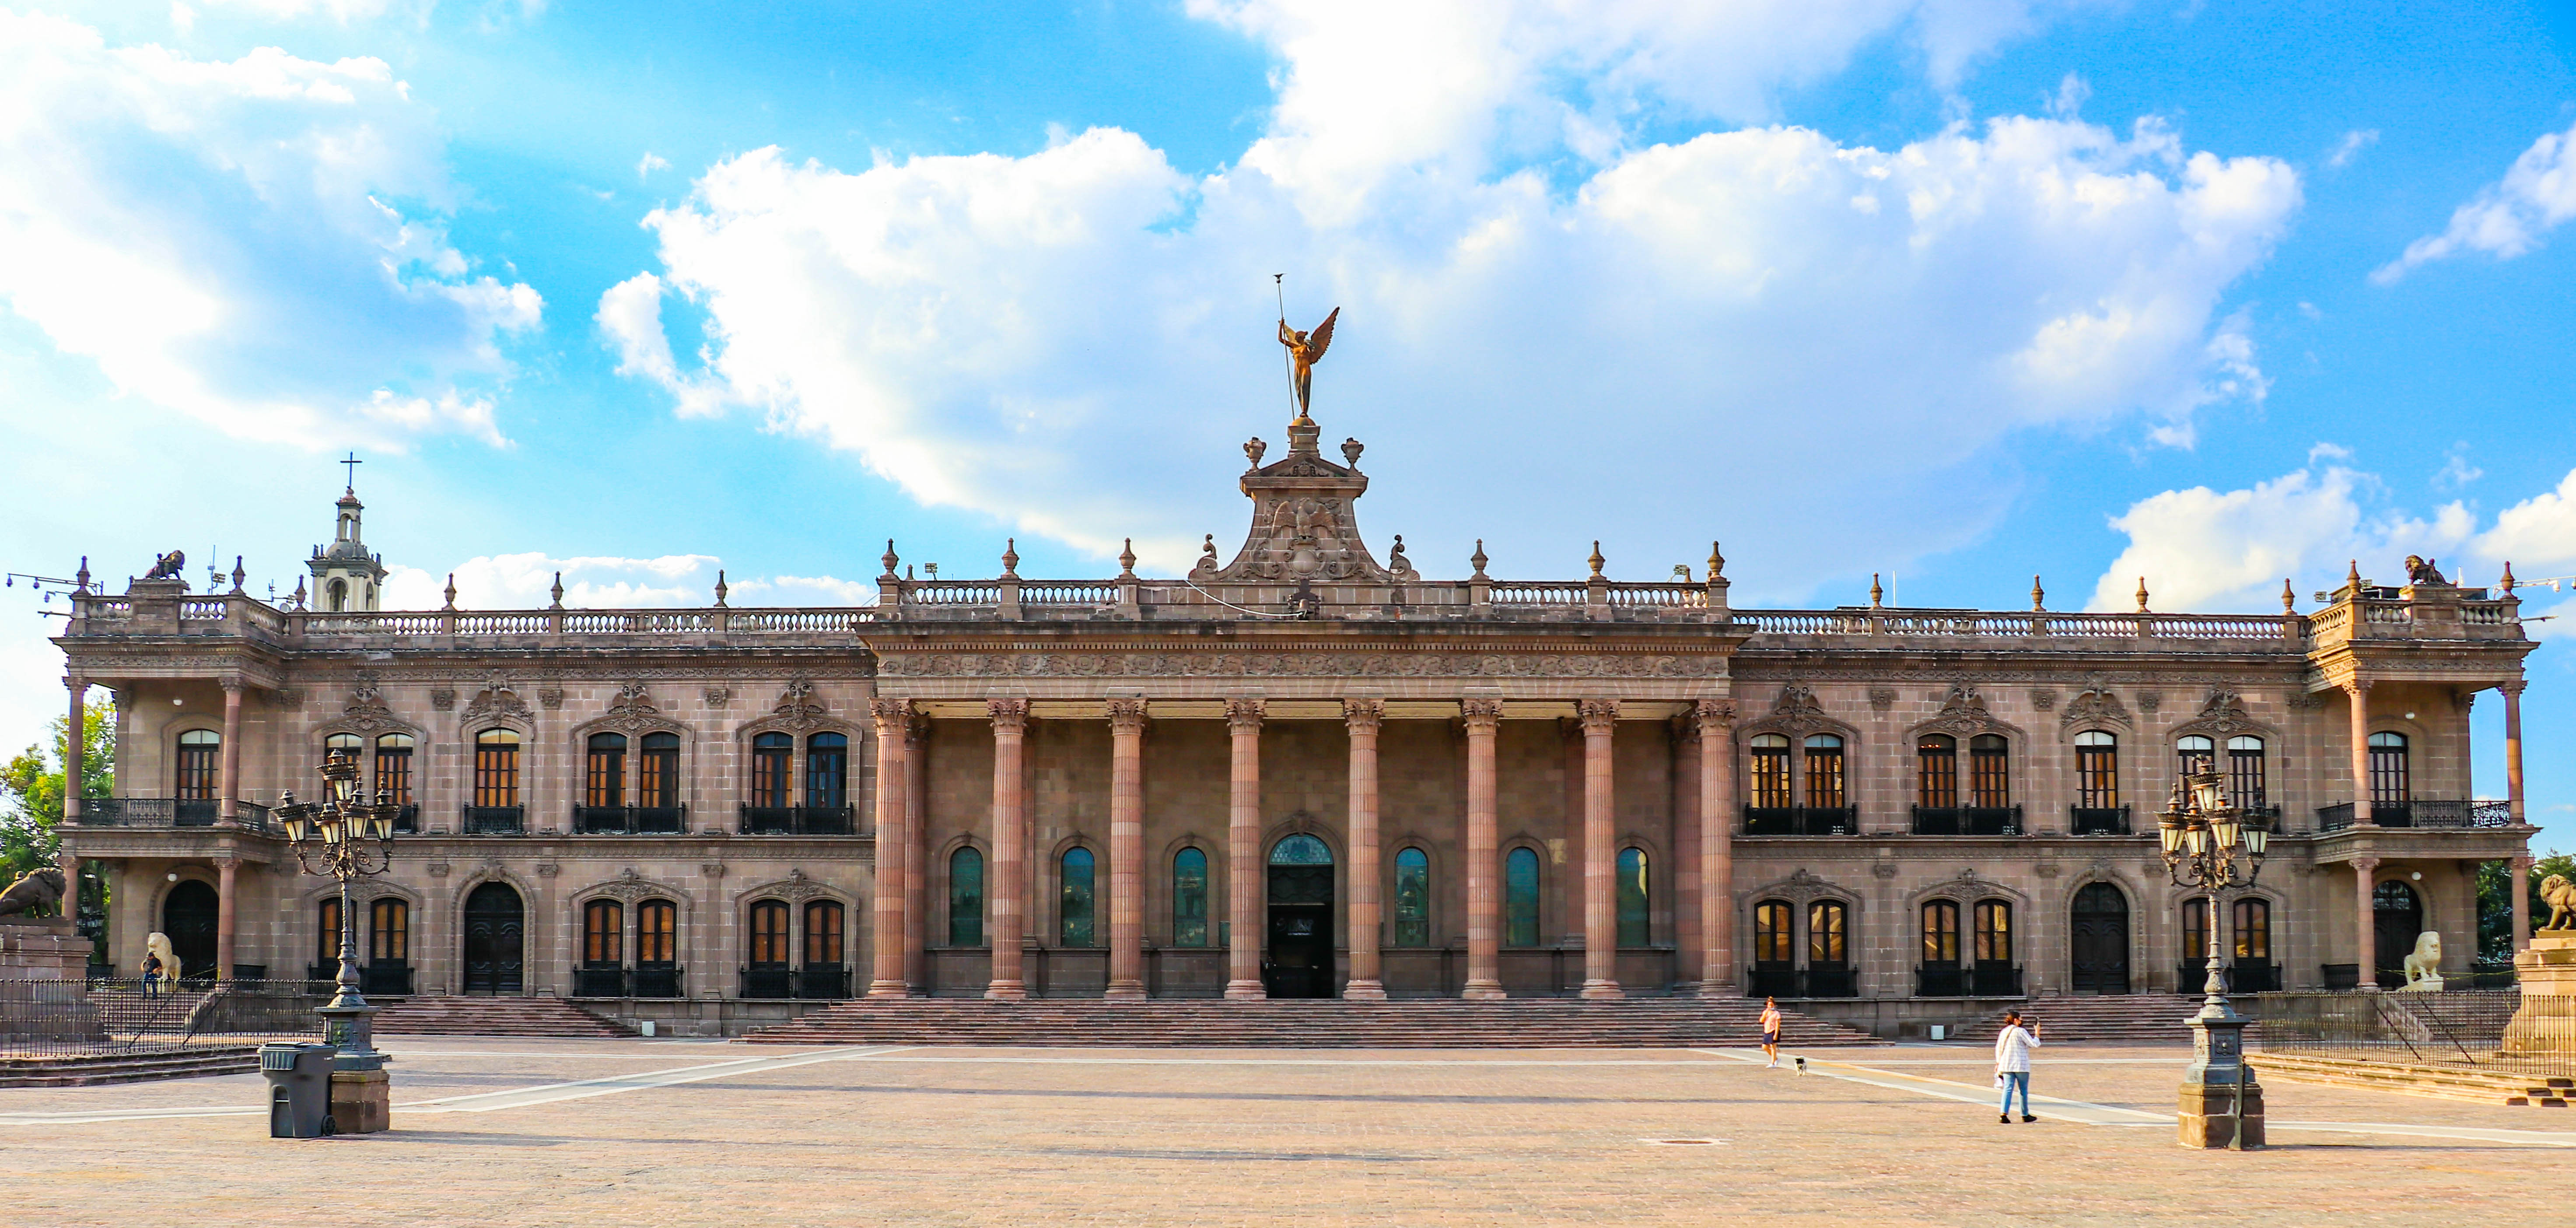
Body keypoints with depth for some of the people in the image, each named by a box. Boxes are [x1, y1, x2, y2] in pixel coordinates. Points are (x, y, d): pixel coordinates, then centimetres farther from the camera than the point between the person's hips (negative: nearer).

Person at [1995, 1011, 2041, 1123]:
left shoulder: (2004, 1032, 10)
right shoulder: (2020, 1031, -10)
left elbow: (1998, 1049, 15)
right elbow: (2034, 1044, -12)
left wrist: (1998, 1063, 22)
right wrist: (2037, 1033, 2)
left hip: (2006, 1066, 5)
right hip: (2021, 1066, -5)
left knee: (2008, 1089, -1)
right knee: (2024, 1090, 9)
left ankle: (2004, 1114, -16)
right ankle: (2025, 1115, 18)